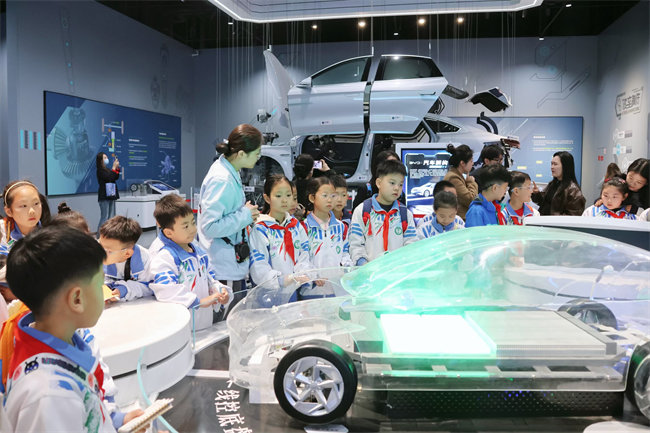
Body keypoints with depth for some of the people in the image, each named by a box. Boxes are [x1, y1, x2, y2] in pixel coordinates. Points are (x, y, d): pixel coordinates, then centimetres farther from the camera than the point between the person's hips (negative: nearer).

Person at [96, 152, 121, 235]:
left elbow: (116, 177, 13)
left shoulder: (107, 169, 14)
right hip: (104, 196, -8)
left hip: (110, 196, 8)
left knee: (111, 218, 9)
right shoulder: (100, 170, -8)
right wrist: (114, 167, -12)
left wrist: (117, 167, 3)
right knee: (105, 217, -10)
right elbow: (109, 178, -18)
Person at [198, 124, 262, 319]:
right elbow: (209, 226, -27)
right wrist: (245, 215, -19)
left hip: (234, 266, 10)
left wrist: (247, 214, 8)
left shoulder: (230, 172, 6)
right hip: (225, 272, -10)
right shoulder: (222, 180, -24)